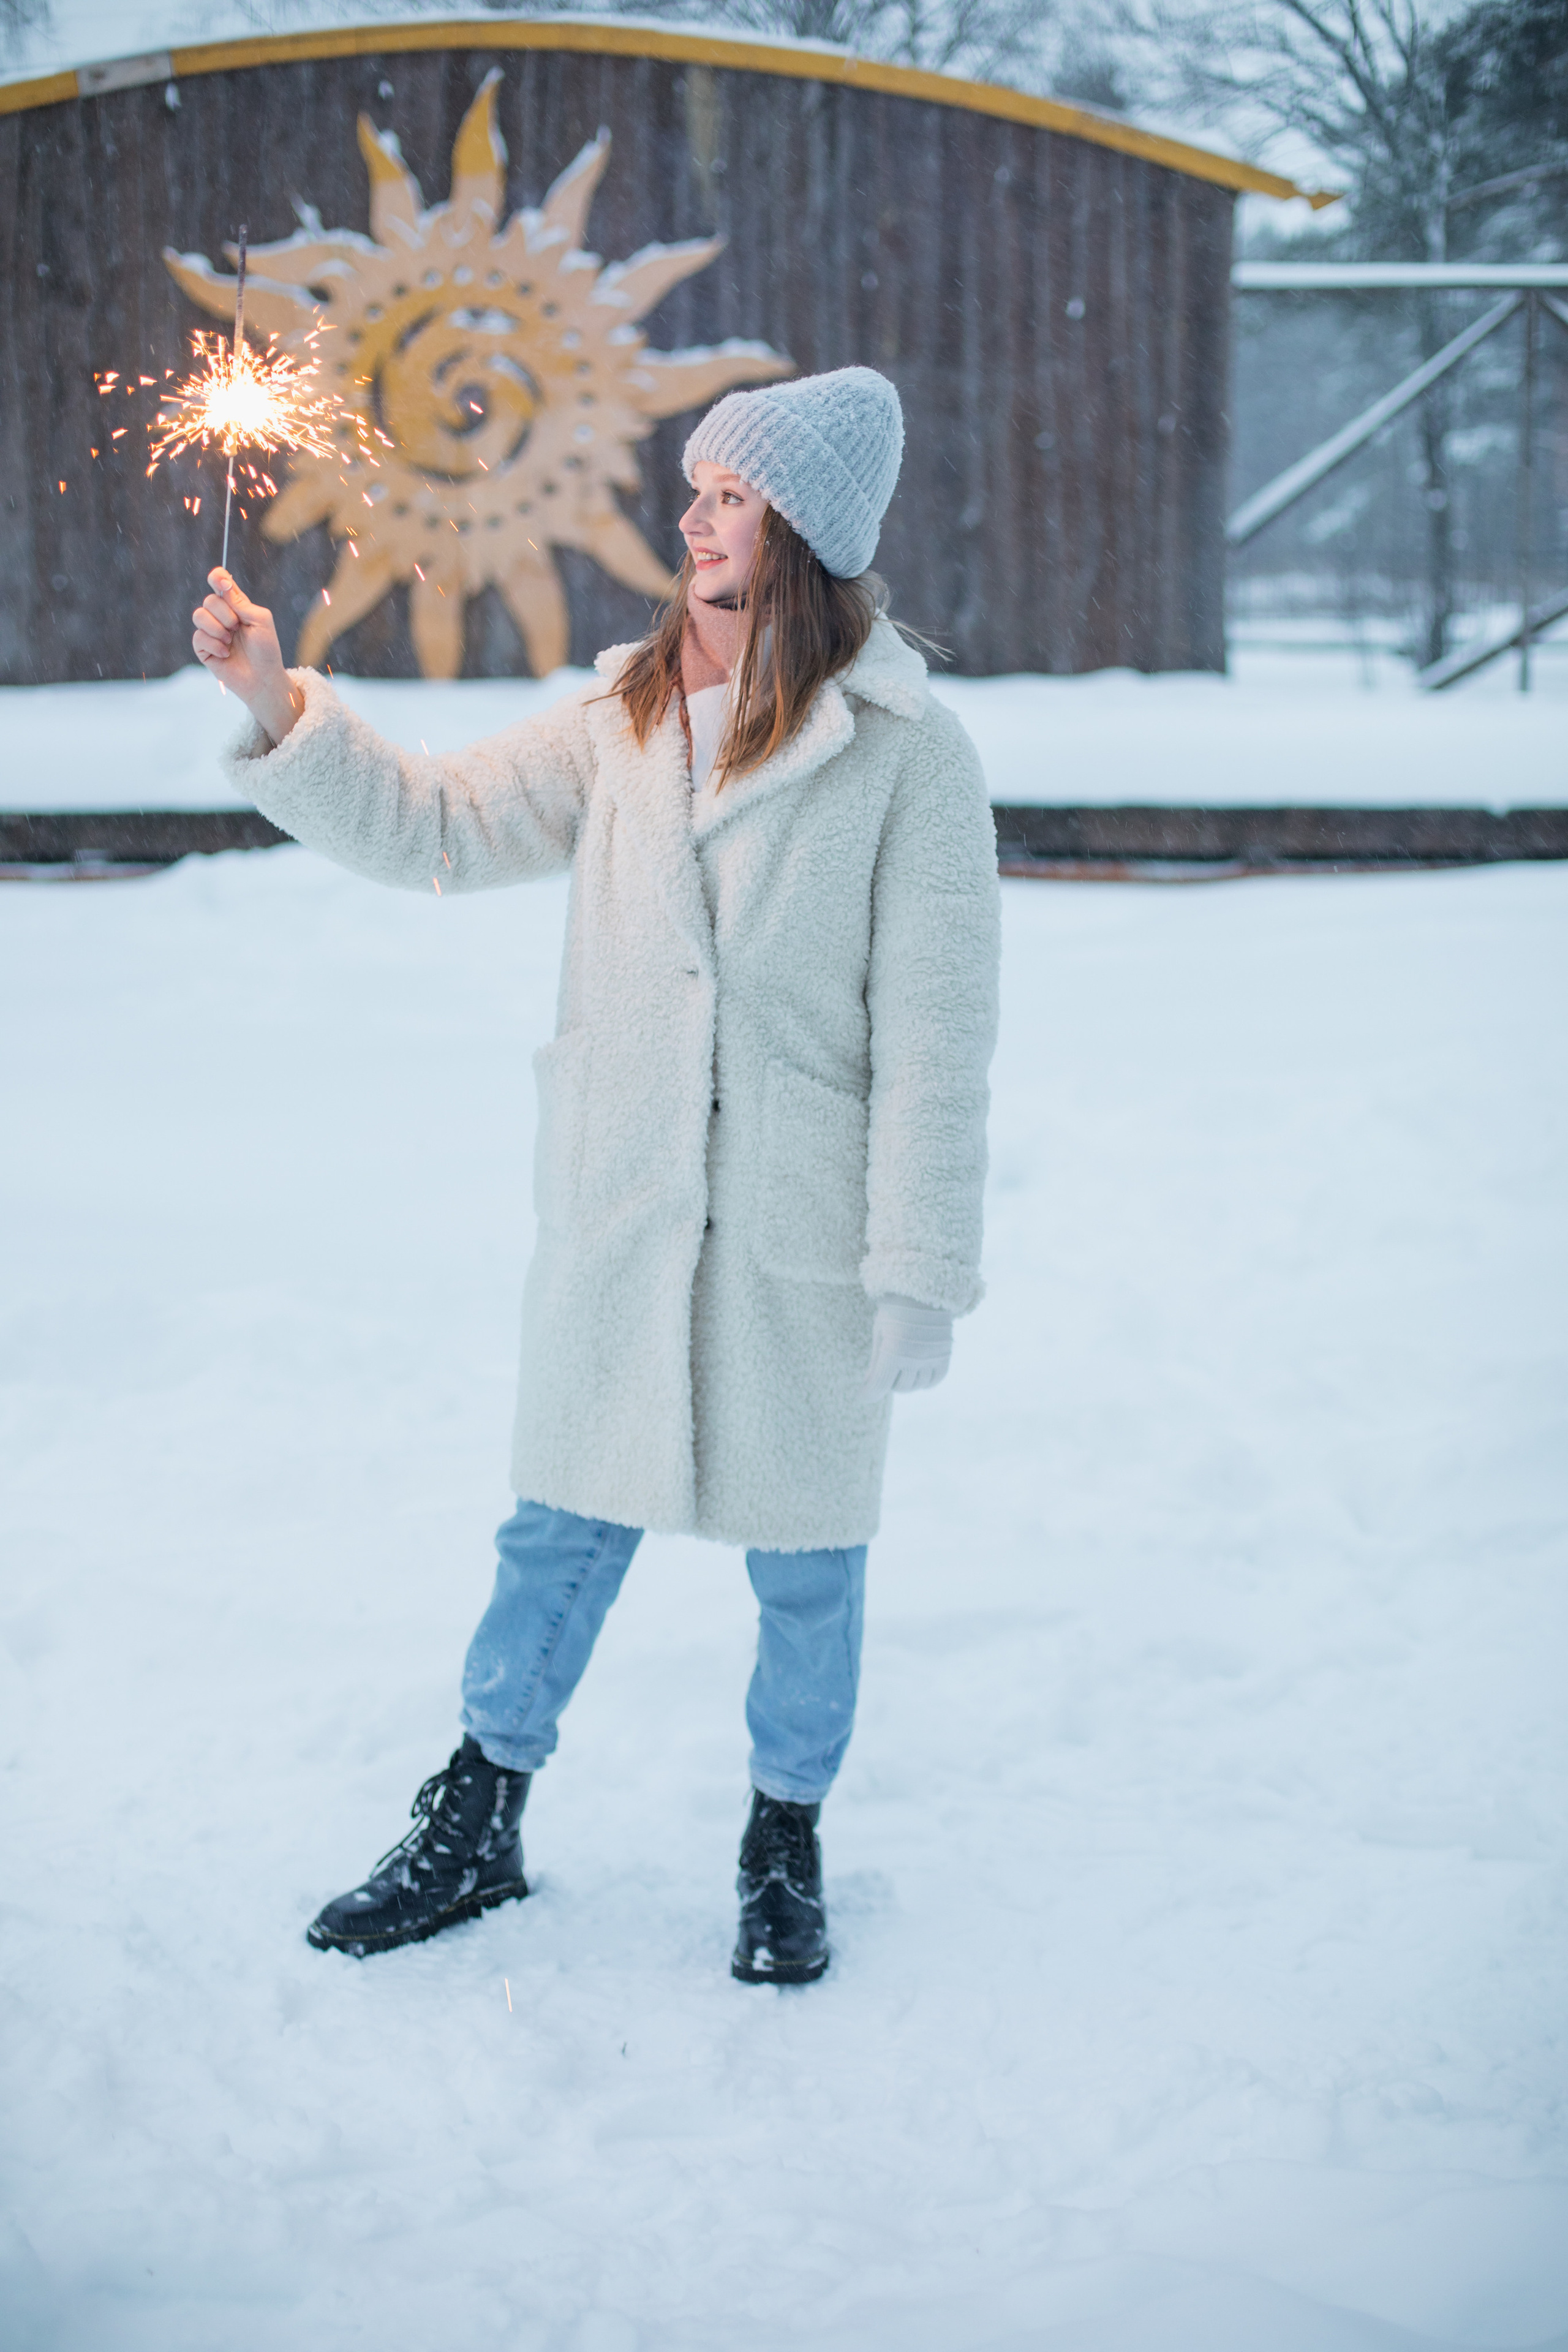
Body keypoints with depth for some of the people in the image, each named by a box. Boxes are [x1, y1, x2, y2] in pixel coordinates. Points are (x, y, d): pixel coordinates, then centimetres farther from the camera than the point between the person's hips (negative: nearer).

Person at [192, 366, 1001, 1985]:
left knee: (805, 1553, 12)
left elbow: (934, 1038, -10)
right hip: (617, 1219, 3)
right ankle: (477, 1823, 33)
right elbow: (436, 828, 7)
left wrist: (920, 1272, -11)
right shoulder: (622, 725, 3)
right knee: (562, 1524, 15)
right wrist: (276, 709, -6)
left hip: (803, 1238, -3)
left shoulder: (905, 756, -10)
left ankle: (786, 1846, 34)